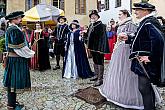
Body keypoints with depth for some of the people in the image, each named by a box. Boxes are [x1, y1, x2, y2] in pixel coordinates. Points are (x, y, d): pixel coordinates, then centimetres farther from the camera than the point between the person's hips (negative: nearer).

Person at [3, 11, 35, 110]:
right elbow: (19, 47, -21)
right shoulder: (15, 30, -19)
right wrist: (30, 54, -9)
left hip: (12, 58, 10)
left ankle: (12, 102, 29)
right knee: (15, 80, -2)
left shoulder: (10, 29, 13)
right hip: (16, 59, -10)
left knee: (12, 80, 16)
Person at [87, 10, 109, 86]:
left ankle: (100, 79, 2)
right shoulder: (91, 25, 11)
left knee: (99, 62, -4)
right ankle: (96, 75, 34)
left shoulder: (101, 25, -14)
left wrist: (102, 48, -26)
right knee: (95, 61, 19)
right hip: (93, 47, 9)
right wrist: (89, 46, 15)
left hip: (98, 47, -9)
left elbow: (103, 38, -20)